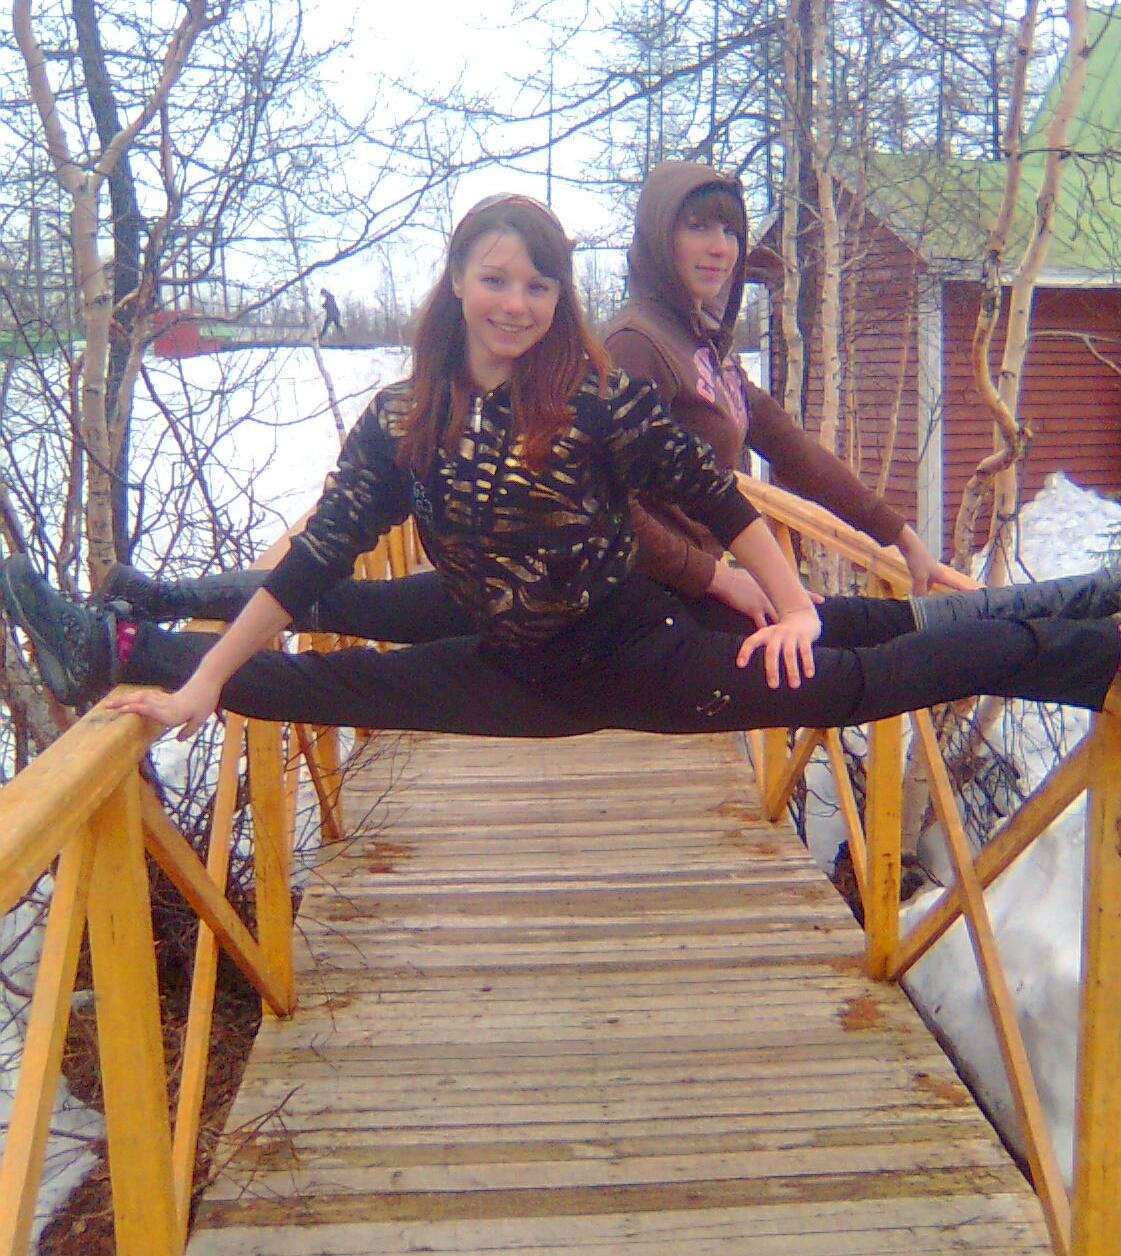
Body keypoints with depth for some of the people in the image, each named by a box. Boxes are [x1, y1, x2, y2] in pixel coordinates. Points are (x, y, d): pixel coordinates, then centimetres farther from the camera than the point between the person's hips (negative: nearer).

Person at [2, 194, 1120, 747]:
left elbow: (717, 500, -8)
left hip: (643, 654, -3)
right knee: (331, 682, 1)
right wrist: (204, 683, -6)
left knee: (851, 677, -13)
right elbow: (313, 562, -4)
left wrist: (794, 609, -14)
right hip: (519, 677, 3)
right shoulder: (400, 422, -4)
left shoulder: (599, 397, -14)